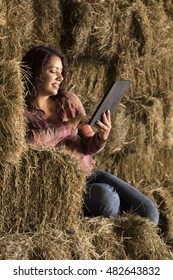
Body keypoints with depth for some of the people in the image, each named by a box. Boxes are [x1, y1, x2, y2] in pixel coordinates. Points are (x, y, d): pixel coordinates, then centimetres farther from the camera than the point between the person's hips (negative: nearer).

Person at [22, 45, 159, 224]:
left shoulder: (69, 100, 8)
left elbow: (88, 147, 9)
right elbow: (29, 141, -26)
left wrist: (102, 137, -14)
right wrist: (70, 125, -20)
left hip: (88, 172, 5)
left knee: (148, 212, -12)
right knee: (106, 197, -33)